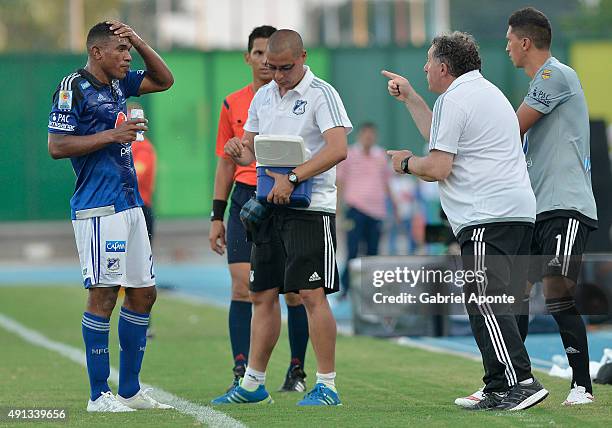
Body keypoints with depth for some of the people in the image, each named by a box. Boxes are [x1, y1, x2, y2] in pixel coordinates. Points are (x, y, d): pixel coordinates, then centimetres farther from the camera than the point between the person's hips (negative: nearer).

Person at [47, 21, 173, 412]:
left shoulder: (117, 83, 15)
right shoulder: (73, 88, -9)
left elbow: (164, 80, 27)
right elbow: (57, 146, -14)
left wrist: (139, 40, 12)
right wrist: (112, 134, -18)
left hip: (130, 204, 9)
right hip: (99, 208, -9)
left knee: (143, 293, 10)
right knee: (104, 294, -8)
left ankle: (130, 391, 17)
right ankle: (99, 395, -2)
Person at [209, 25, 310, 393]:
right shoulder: (233, 105, 11)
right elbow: (226, 163, 15)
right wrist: (217, 216, 11)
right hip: (246, 199, 2)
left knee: (294, 290, 0)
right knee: (242, 287, -7)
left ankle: (297, 372, 11)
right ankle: (242, 373, -6)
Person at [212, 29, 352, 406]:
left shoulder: (321, 94, -8)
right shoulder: (263, 97, 15)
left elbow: (338, 149, -21)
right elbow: (252, 151, 21)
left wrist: (292, 179, -26)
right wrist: (239, 150, -3)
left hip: (311, 206, -7)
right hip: (270, 206, 7)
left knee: (312, 294, -12)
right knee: (263, 295, 9)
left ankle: (327, 386, -7)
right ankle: (253, 384, 17)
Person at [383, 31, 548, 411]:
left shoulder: (454, 99, -6)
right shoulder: (487, 91, 25)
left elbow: (438, 167, -11)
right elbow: (444, 137, 36)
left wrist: (406, 162, 9)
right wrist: (409, 97, 41)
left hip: (488, 217, -10)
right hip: (519, 212, 10)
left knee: (485, 302, -14)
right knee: (496, 304, 9)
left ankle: (519, 382, -23)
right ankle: (500, 392, 8)